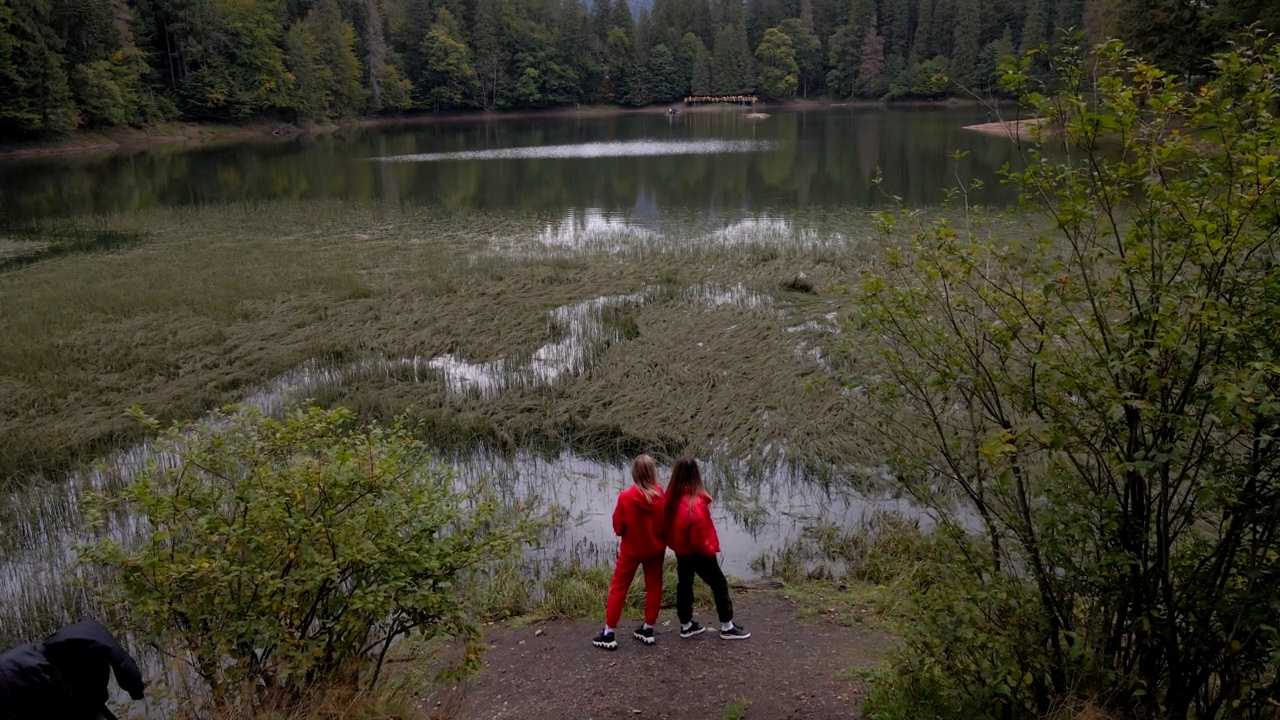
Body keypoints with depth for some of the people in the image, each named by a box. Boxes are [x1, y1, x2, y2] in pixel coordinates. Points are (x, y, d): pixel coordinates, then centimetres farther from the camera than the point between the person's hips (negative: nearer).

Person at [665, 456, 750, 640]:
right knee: (719, 584, 9)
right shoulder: (695, 503, -30)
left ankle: (686, 625, 30)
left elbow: (669, 523, 4)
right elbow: (699, 536, -25)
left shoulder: (671, 496, -8)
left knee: (684, 584, 18)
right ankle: (727, 627, 17)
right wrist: (710, 549, -9)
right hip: (697, 552, -7)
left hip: (680, 550, 7)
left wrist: (674, 542, 15)